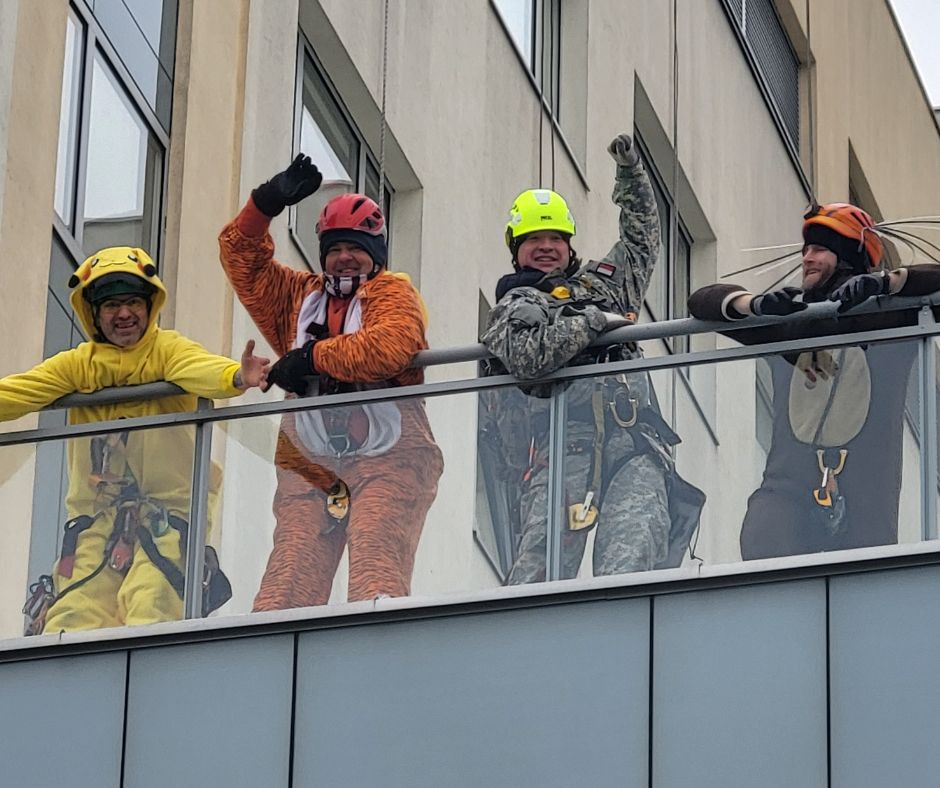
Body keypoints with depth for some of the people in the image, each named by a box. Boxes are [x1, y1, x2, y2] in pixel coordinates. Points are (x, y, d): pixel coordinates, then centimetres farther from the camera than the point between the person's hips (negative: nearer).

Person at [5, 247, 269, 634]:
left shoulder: (168, 351, -1)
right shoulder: (77, 365, 10)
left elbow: (203, 371, -23)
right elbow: (15, 393, -1)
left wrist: (237, 377, -47)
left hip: (163, 514, -4)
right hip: (94, 516, 4)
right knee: (71, 620, -6)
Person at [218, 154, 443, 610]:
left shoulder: (393, 293, 8)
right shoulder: (300, 296, 25)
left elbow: (390, 347, -13)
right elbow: (241, 257, 25)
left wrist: (312, 358, -8)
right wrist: (266, 203, 9)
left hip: (385, 460, -4)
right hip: (309, 466, 5)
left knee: (378, 572, -21)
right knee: (288, 582, -12)